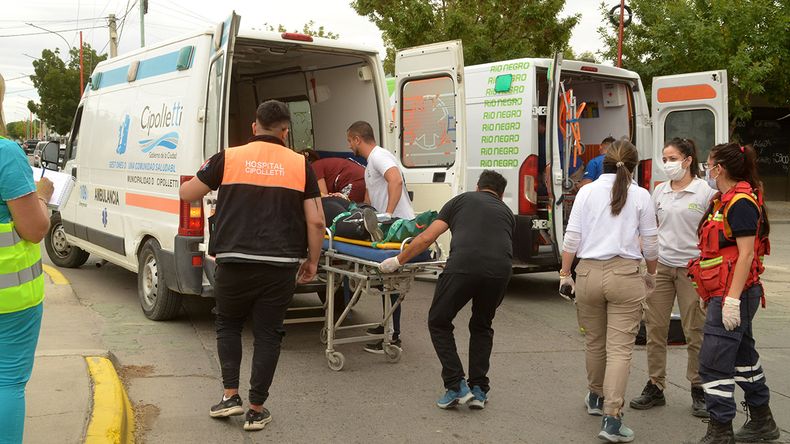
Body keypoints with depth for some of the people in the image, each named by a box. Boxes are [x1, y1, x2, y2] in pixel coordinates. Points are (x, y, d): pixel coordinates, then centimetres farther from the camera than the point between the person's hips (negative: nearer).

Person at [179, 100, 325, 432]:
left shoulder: (228, 158, 0)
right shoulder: (300, 165, 3)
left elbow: (186, 194, 9)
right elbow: (316, 221, 0)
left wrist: (206, 173, 30)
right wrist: (312, 261, 13)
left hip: (234, 263, 0)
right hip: (280, 265, 1)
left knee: (228, 325, 22)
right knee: (267, 334, 12)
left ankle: (230, 395, 16)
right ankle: (256, 410, 15)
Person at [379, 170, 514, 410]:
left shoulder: (461, 200, 23)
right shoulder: (506, 212, 31)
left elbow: (427, 238, 15)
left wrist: (397, 261, 25)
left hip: (464, 266, -3)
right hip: (500, 270, 3)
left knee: (439, 323, 18)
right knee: (482, 327, 27)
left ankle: (456, 386, 9)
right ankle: (479, 390, 21)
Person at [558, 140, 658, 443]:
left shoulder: (587, 192, 3)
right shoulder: (640, 196, 1)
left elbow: (572, 238, 0)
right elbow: (650, 243, 5)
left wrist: (564, 274, 9)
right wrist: (651, 273, 22)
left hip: (589, 272, 2)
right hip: (625, 274, -2)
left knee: (594, 342, 18)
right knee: (620, 348, -2)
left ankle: (596, 398, 37)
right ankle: (611, 417, -8)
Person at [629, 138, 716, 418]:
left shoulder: (705, 191, -4)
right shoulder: (660, 191, 10)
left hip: (691, 268, -4)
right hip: (660, 266, 4)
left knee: (695, 332, 3)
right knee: (655, 328, 5)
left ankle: (699, 391, 16)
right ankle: (655, 387, 16)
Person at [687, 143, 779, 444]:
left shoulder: (741, 202, -15)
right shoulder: (725, 201, 16)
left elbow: (746, 254, -21)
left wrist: (732, 299, -24)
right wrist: (710, 292, 23)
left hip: (733, 293, -11)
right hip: (725, 294, 11)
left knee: (713, 362, -9)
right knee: (742, 355, 19)